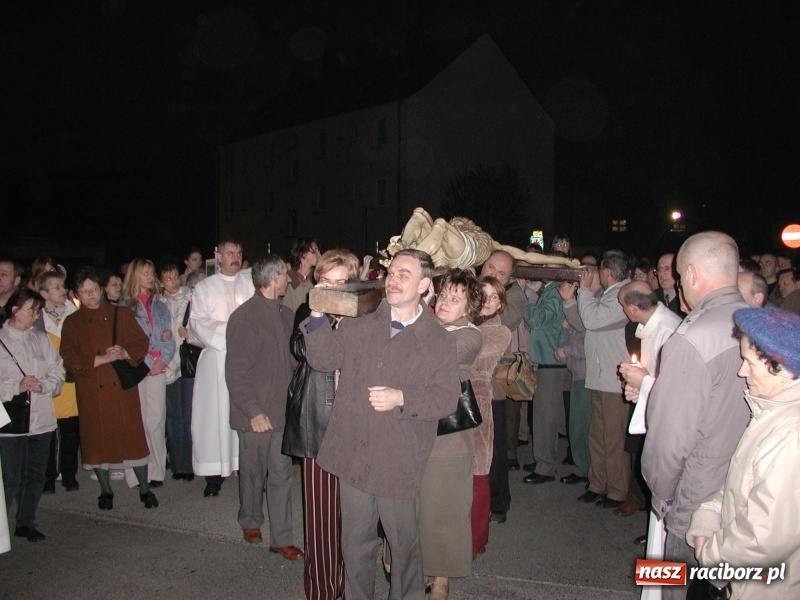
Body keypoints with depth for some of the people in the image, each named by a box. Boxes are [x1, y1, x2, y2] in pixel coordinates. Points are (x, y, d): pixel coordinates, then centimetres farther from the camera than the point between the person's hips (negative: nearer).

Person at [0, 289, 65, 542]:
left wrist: (43, 385, -11)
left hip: (41, 418, 5)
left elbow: (57, 371, 7)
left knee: (36, 475, 14)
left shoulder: (41, 339, 10)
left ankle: (26, 522, 29)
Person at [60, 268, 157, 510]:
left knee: (133, 435, -1)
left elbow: (141, 343, 5)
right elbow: (69, 360, -3)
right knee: (98, 438, 6)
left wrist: (125, 353, -15)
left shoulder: (121, 314, 8)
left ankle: (144, 488, 10)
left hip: (123, 386, 0)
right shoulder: (72, 322, 7)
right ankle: (106, 491, 23)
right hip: (92, 392, 1)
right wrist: (100, 359, -15)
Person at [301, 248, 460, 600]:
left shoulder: (440, 342, -3)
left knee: (404, 543, 14)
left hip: (400, 462, -3)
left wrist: (401, 398, -21)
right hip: (353, 455, 3)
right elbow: (322, 359, 4)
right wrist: (318, 316, -9)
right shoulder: (361, 328, 8)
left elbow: (446, 398, -9)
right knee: (355, 542, 17)